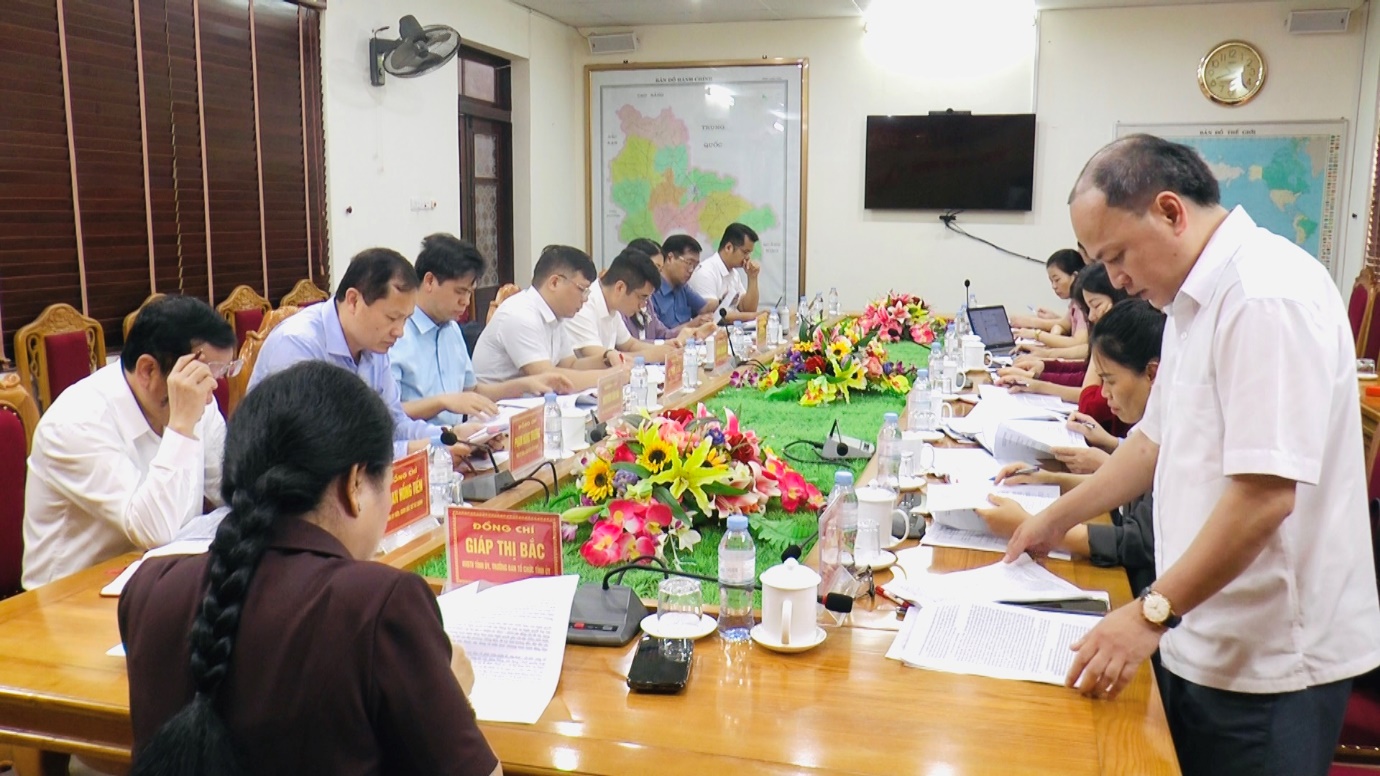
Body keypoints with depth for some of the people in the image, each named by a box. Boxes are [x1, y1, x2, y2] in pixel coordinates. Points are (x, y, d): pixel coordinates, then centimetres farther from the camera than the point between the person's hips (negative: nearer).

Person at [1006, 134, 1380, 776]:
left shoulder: (1265, 295, -20)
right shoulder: (1196, 301, 11)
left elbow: (1266, 495, -26)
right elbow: (1157, 439, 19)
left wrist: (1152, 613, -23)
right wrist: (1057, 519, 18)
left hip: (1269, 659, -8)